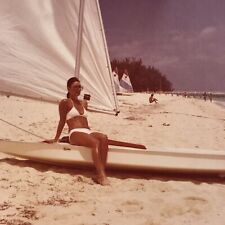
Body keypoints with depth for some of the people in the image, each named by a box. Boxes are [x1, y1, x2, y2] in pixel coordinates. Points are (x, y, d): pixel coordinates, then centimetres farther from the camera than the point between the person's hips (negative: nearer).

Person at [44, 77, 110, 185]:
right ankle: (101, 175, -42)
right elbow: (62, 121, 7)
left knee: (104, 138, -30)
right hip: (75, 133, -5)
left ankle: (102, 173, -39)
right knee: (95, 142, -36)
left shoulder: (84, 103, 26)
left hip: (88, 132, 5)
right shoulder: (65, 102, 8)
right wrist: (56, 139, 6)